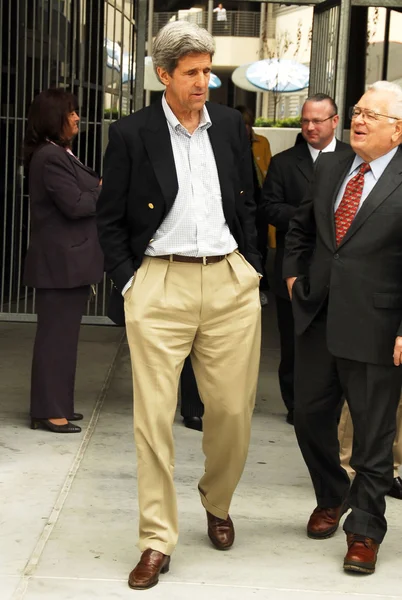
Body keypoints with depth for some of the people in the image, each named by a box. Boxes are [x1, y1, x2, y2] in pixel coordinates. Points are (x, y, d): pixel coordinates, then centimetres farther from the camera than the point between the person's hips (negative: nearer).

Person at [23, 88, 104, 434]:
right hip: (60, 263, -11)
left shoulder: (60, 155, 17)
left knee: (63, 334, 15)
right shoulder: (50, 157, -17)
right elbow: (75, 204, -22)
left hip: (68, 260, 11)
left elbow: (82, 191, 13)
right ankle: (48, 412, 3)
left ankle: (57, 405, 23)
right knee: (57, 335, -4)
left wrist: (99, 186, -4)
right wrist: (106, 192, -7)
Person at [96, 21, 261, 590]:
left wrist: (253, 269, 12)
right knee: (154, 416, -2)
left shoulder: (230, 125, 9)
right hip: (160, 286, -2)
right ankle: (157, 541, 8)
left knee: (233, 410, 6)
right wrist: (128, 283, -2)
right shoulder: (131, 133, 0)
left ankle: (217, 504, 34)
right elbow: (110, 218, 5)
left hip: (230, 283, 3)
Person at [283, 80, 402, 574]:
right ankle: (331, 498, 40)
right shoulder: (329, 167, 8)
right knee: (310, 417, 16)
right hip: (318, 321, 6)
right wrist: (293, 274, 11)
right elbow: (300, 226, 23)